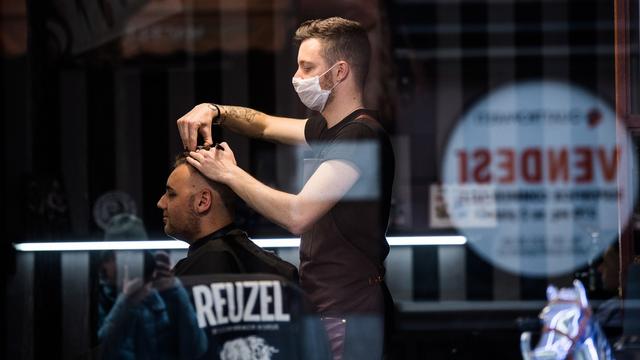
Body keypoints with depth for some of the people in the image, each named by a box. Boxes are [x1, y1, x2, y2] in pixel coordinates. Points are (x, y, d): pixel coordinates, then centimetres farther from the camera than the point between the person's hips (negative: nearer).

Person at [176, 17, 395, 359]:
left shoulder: (361, 135, -18)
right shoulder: (329, 127, 13)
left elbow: (297, 216, -26)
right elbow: (265, 124, 29)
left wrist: (229, 173, -13)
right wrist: (213, 110, 9)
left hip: (349, 318, -10)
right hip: (324, 306, 10)